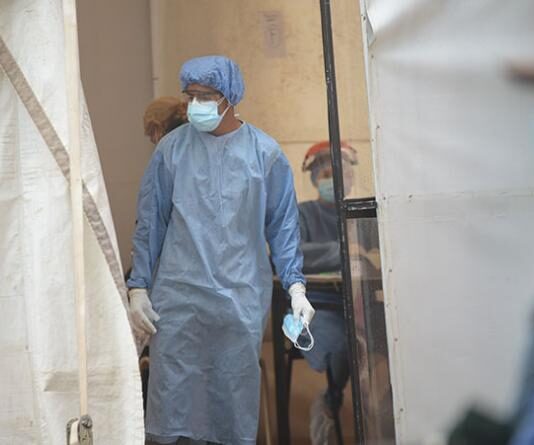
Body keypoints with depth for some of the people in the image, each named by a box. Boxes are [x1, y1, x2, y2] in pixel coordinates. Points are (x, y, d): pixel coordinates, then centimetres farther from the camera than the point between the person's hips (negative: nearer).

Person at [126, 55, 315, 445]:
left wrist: (296, 286, -4)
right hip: (178, 299, 0)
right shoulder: (171, 149, 5)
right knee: (174, 400, 0)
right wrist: (138, 289, 3)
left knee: (237, 408, 5)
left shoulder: (264, 152, 4)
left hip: (242, 300, 0)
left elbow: (283, 227, 6)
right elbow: (150, 223, 8)